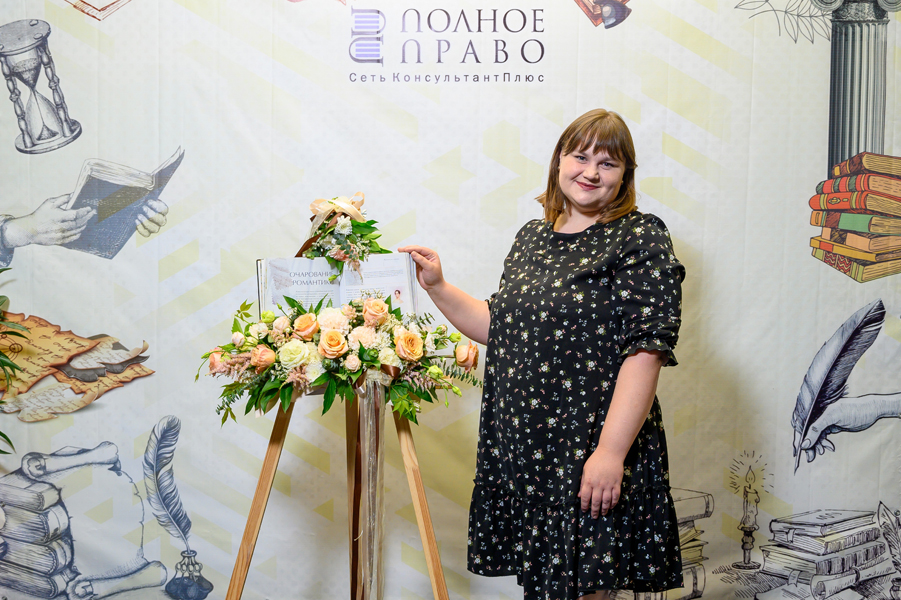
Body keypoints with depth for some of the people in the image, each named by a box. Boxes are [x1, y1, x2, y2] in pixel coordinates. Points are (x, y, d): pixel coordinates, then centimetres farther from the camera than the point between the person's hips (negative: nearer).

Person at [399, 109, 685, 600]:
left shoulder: (640, 238, -7)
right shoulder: (531, 237, 13)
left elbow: (646, 350, -16)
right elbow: (502, 327, 21)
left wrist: (611, 451, -22)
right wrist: (438, 288, 10)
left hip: (591, 455, -6)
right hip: (520, 450, 6)